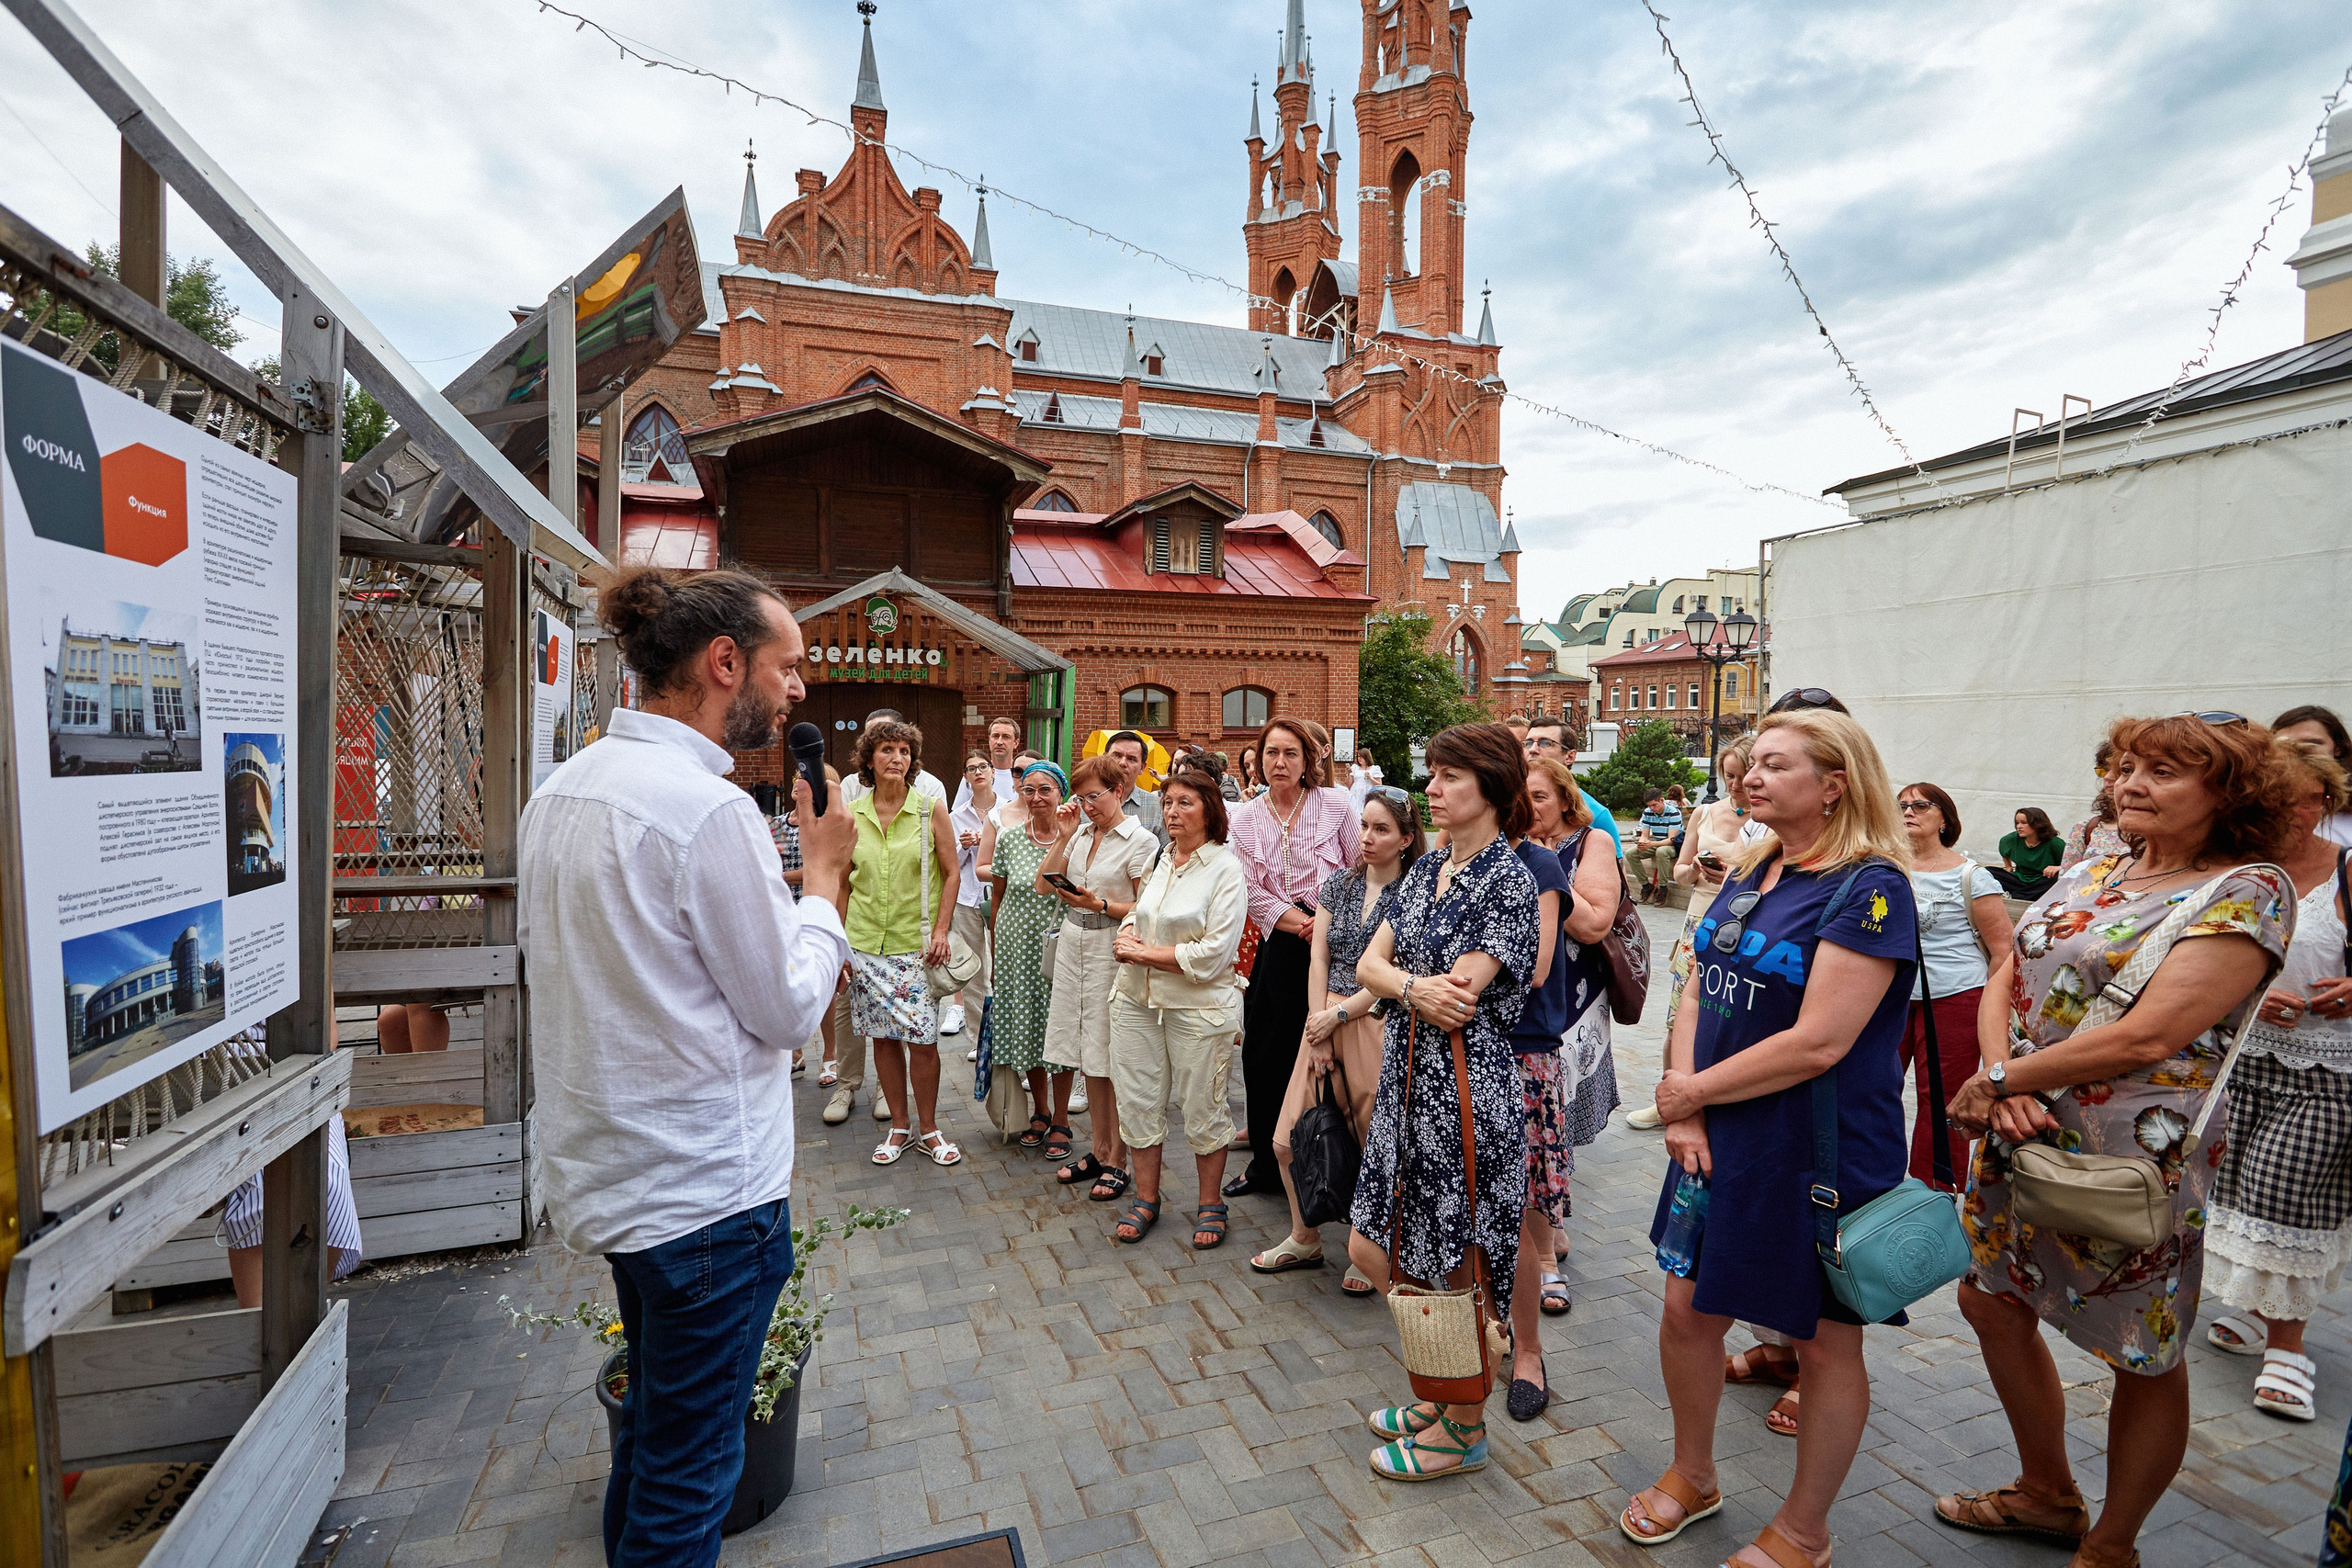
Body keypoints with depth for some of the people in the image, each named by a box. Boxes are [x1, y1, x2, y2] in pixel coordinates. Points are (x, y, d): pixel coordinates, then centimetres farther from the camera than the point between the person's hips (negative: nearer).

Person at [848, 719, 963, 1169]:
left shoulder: (931, 808, -3)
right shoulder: (851, 814, 3)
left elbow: (952, 873, 0)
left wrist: (941, 930, -8)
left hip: (916, 944, -2)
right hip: (866, 943, 2)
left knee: (921, 1039, -2)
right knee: (883, 1038, 9)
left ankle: (928, 1128, 17)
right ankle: (899, 1126, 25)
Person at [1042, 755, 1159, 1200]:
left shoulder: (1141, 840, -7)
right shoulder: (1081, 833, 10)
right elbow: (1043, 886, 6)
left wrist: (1099, 904, -20)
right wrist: (1063, 837, -1)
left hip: (1112, 950, -6)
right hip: (1073, 946, 6)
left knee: (1112, 1058, -1)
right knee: (1088, 1055, 13)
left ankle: (1117, 1160, 11)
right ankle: (1098, 1150, 25)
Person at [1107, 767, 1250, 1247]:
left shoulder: (1226, 869, -11)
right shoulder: (1160, 860, 8)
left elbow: (1213, 955, -18)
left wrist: (1144, 952, -13)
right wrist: (1126, 937, -3)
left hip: (1199, 1008, -6)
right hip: (1138, 999, 6)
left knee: (1202, 1108, 8)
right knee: (1137, 1101, 11)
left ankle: (1210, 1204, 27)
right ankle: (1146, 1198, 30)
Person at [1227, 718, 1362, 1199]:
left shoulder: (1335, 803, 0)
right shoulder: (1245, 820, 6)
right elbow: (1255, 894, 0)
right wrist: (1304, 924, -12)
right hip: (1278, 947, 3)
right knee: (1263, 1055, 8)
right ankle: (1267, 1165, 26)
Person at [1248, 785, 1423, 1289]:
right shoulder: (1339, 883, 9)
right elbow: (1319, 960, 6)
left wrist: (1337, 1015, -9)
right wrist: (1318, 1033, -1)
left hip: (1380, 1021, -5)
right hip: (1325, 1020, 5)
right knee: (1290, 1137, 6)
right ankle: (1305, 1238, 28)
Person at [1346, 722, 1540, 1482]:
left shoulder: (1509, 879, -13)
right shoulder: (1425, 870, 10)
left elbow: (1458, 1001, -20)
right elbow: (1368, 963, 3)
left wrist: (1397, 982, -5)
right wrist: (1415, 986, -16)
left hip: (1467, 1086, -8)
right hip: (1408, 1080, 8)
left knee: (1457, 1266, 7)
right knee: (1372, 1249, 16)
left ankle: (1463, 1428, 30)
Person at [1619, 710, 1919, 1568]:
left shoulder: (1869, 888, -17)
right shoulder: (1749, 872, 6)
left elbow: (1816, 1043, -24)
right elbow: (1697, 992, 6)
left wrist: (1691, 1091, -13)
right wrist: (1683, 1115, -6)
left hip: (1822, 1156, -7)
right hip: (1721, 1142, 7)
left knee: (1825, 1341, 13)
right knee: (1688, 1310, 16)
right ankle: (1692, 1477, 41)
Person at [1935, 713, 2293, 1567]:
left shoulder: (2248, 890, -13)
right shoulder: (2088, 874, 7)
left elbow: (2149, 1036, -23)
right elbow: (2002, 981, 4)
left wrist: (1997, 1078, -17)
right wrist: (2002, 1089, -13)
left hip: (2133, 1158, -7)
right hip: (2018, 1137, 7)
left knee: (2147, 1359, 11)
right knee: (1993, 1302, 18)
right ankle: (2047, 1493, 41)